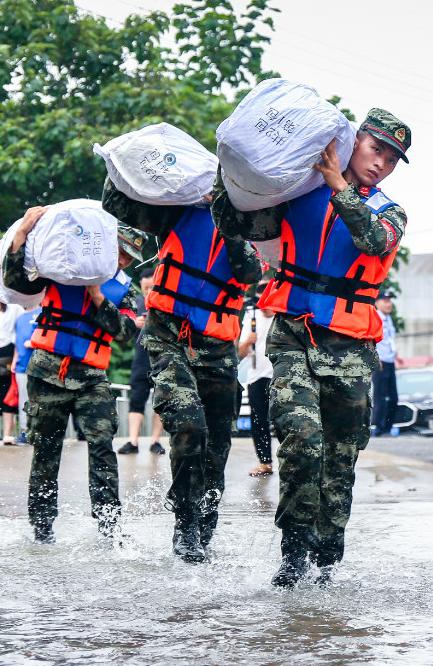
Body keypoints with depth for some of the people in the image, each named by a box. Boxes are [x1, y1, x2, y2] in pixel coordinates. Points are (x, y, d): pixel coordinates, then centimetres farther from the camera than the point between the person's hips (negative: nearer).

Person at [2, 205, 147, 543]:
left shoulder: (124, 289, 11)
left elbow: (126, 330, -4)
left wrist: (98, 297, -14)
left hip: (91, 378, 1)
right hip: (47, 372, -1)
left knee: (102, 445, -15)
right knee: (46, 452, 4)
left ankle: (108, 525, -18)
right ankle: (42, 528, 14)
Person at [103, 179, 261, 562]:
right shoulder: (183, 211, 4)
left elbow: (250, 271, -12)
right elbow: (119, 205, 1)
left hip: (217, 349, 3)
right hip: (168, 336, -3)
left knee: (215, 451, 8)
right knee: (187, 423, -26)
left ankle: (203, 535, 25)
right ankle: (185, 522, -16)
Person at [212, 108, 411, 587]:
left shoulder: (388, 214, 10)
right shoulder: (299, 194, 8)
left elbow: (374, 241, -14)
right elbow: (238, 226, 10)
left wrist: (338, 185, -21)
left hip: (349, 349, 2)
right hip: (293, 336, -1)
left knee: (340, 459, 5)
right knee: (302, 434, -23)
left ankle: (326, 561, 16)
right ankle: (296, 546, -12)